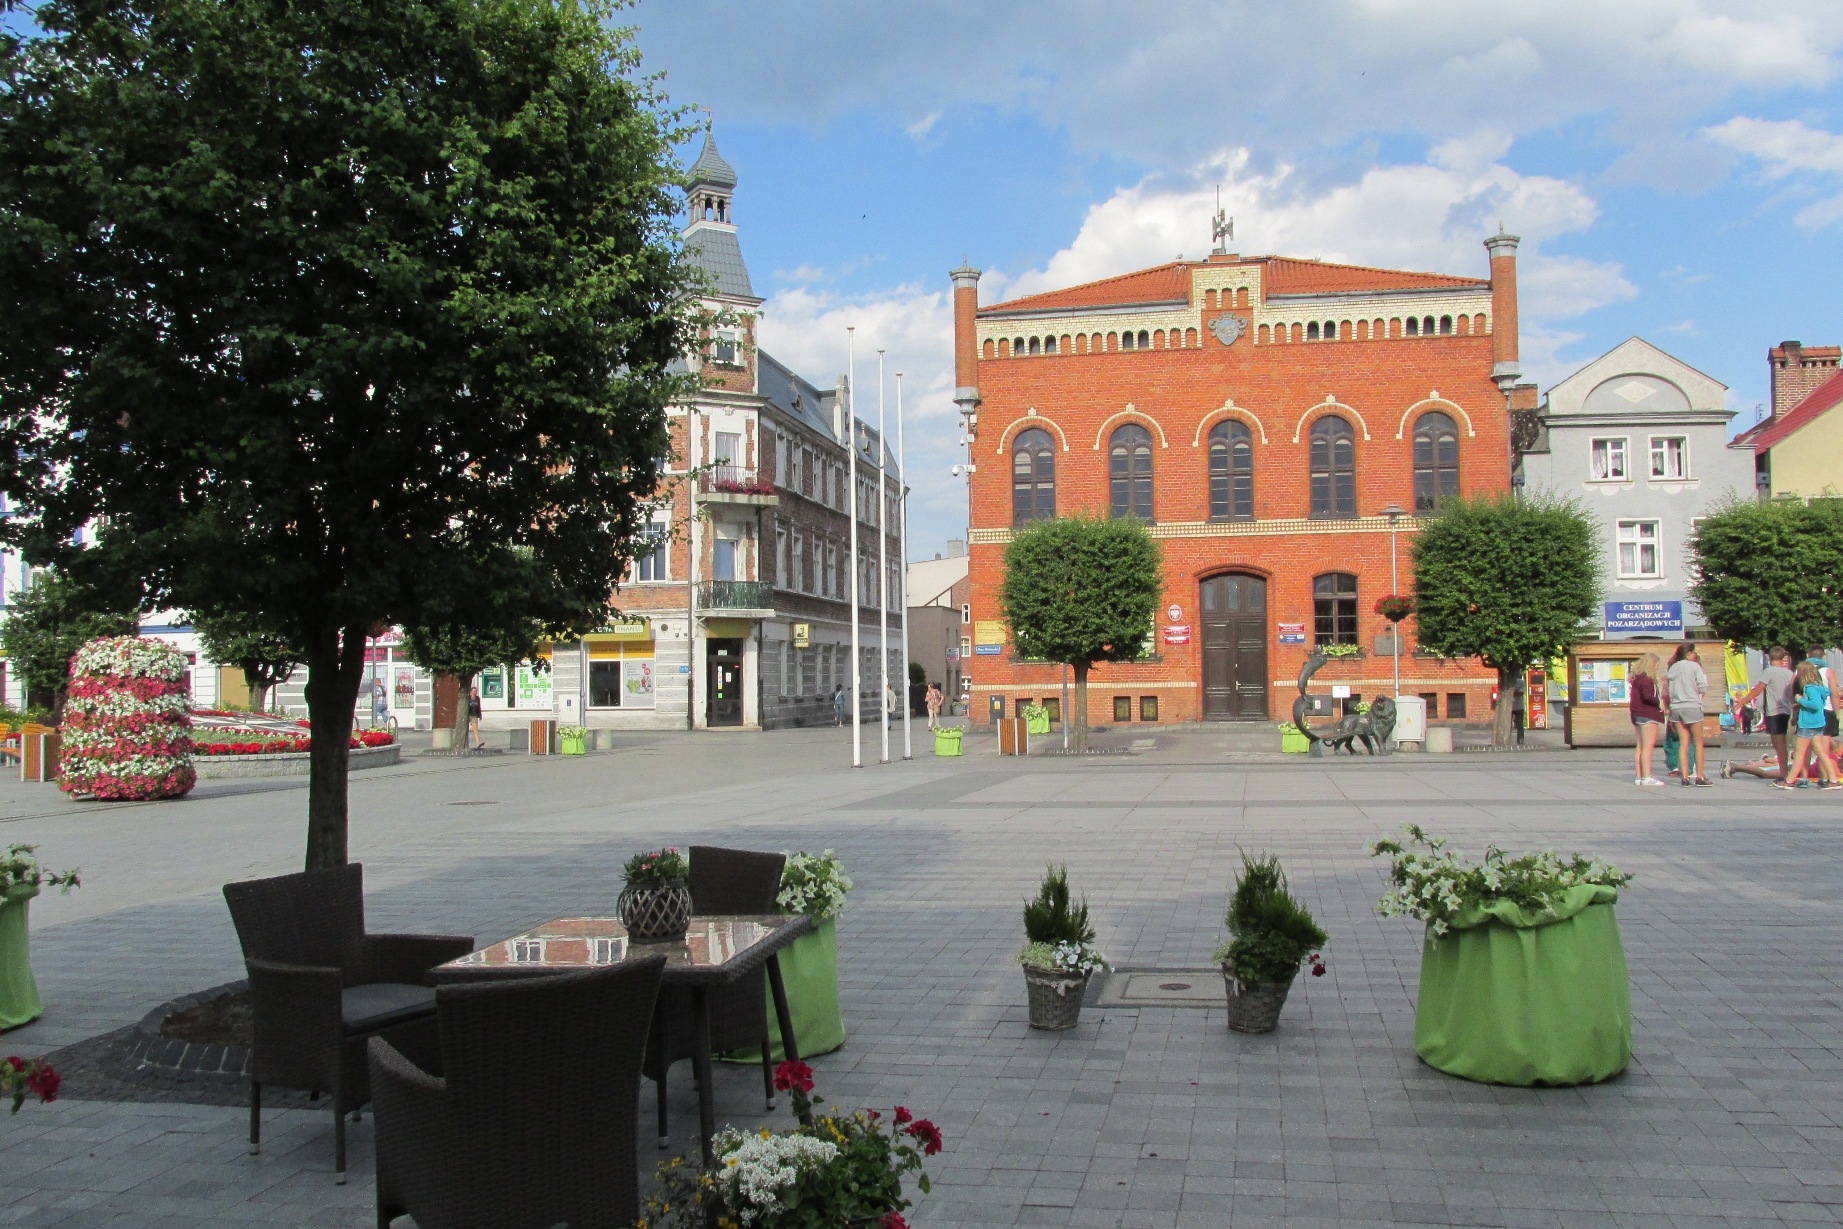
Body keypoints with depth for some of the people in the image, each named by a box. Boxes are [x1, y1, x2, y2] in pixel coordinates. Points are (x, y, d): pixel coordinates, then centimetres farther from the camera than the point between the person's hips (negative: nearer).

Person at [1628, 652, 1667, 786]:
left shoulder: (1637, 678, 16)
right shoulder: (1646, 679, -14)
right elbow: (1647, 696, -25)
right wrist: (1659, 702, -11)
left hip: (1638, 715, 10)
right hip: (1648, 715, -10)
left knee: (1640, 746, 11)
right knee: (1648, 746, -11)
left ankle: (1639, 777, 12)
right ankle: (1647, 777, -14)